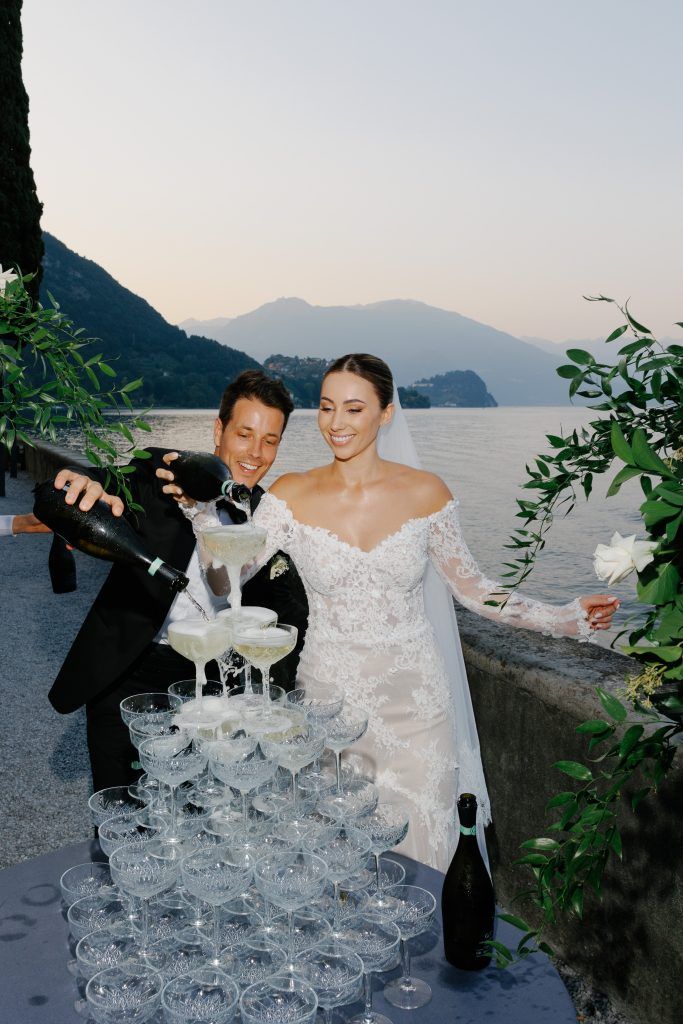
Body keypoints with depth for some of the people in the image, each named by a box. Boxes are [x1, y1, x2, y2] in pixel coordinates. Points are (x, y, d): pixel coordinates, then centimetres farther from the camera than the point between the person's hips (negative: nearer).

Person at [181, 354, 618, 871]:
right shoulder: (292, 495, -4)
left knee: (414, 855, 8)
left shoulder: (425, 493, -4)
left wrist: (569, 617, -3)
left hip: (413, 700, 0)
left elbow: (473, 588, 3)